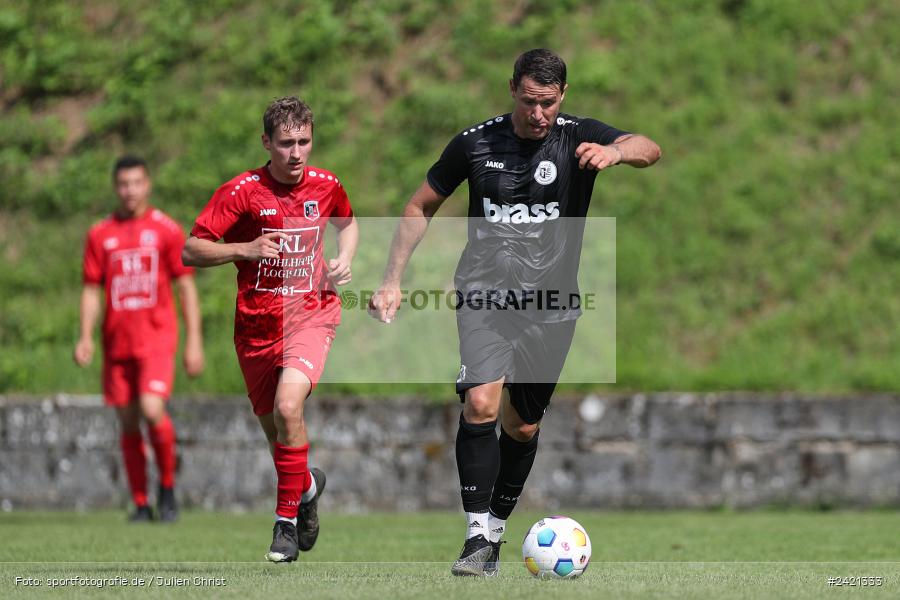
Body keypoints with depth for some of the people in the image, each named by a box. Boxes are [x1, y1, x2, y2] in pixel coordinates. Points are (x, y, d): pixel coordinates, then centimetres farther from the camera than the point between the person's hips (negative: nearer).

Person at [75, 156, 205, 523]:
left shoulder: (166, 230, 1)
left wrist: (194, 341, -3)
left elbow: (186, 287, 3)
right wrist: (86, 337, -2)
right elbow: (91, 290, 11)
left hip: (156, 339, -3)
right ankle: (141, 504, 13)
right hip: (117, 342, 3)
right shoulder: (100, 235, 9)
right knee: (128, 423, 4)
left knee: (153, 410, -20)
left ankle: (168, 485, 2)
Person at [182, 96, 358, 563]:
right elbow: (190, 252, -11)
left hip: (311, 314, -1)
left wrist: (343, 260, 3)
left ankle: (287, 520, -13)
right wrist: (246, 249, -23)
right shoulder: (241, 192, -10)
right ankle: (308, 483, 47)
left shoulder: (326, 186, -1)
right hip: (257, 324, 1)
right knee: (273, 428, 12)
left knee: (288, 406, -25)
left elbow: (348, 223, 23)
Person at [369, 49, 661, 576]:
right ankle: (478, 537, -20)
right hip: (485, 294, -1)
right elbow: (422, 207, 12)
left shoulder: (579, 137, -4)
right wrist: (393, 280, 5)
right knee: (480, 402, -22)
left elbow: (649, 150, -23)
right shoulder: (477, 142, 0)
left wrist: (616, 151, -46)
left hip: (551, 304, 1)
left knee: (523, 427, 9)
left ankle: (497, 528, 28)